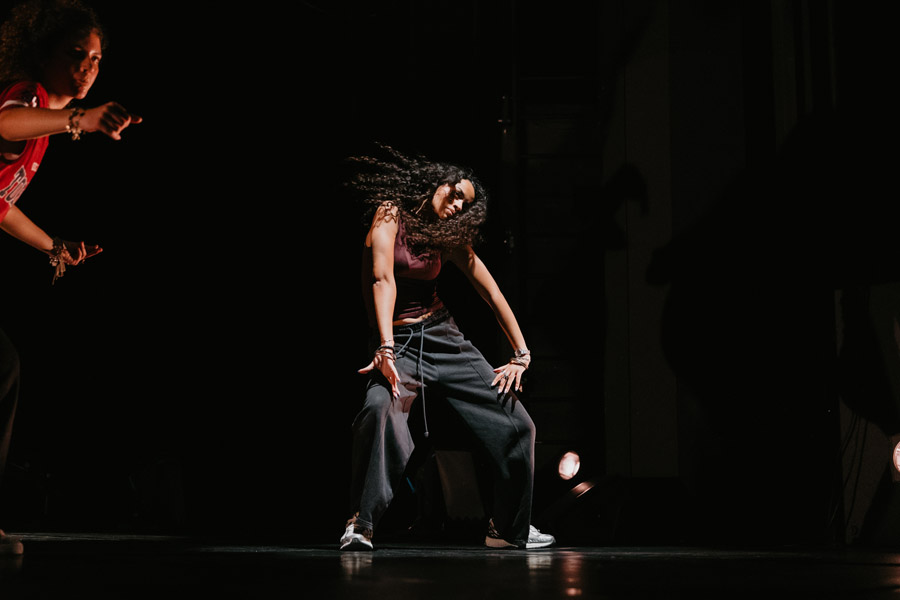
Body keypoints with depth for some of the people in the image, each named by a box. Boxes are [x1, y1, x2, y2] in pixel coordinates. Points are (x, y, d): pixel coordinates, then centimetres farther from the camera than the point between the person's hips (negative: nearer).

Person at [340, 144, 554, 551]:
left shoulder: (450, 239, 8)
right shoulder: (391, 214, -7)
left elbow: (492, 293, 11)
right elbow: (384, 280, -20)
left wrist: (521, 355, 7)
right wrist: (386, 349, -32)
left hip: (443, 336, 6)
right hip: (398, 341, -6)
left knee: (517, 425, 3)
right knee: (381, 409, -38)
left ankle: (507, 529, 21)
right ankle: (360, 524, -30)